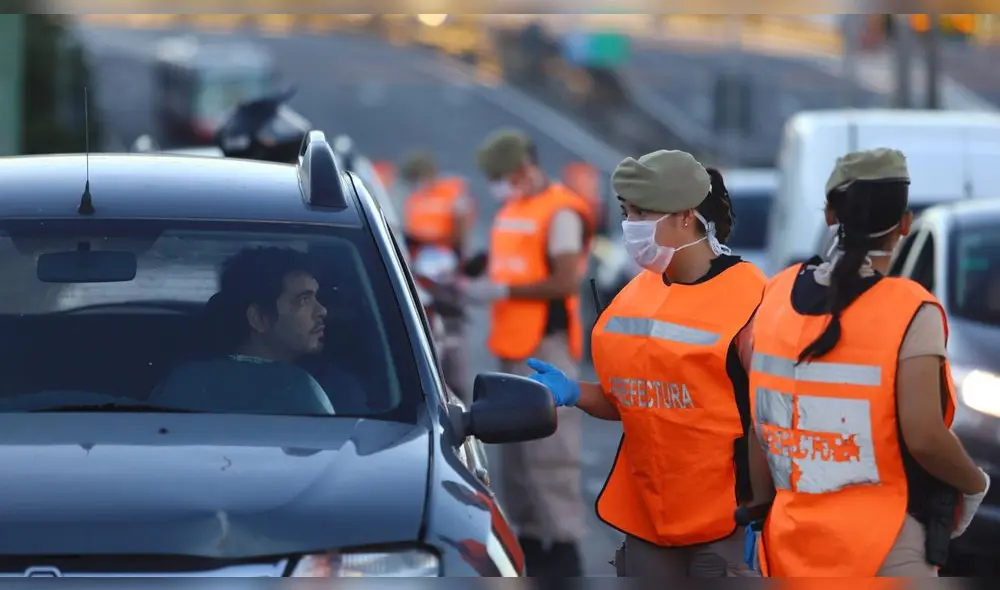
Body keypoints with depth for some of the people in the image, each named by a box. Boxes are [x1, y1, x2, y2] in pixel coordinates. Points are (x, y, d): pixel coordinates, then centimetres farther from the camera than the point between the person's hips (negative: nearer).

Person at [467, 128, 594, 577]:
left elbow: (565, 282, -18)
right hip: (511, 348, 10)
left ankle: (564, 546, -10)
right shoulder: (511, 210, 18)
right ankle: (529, 540, 18)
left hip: (546, 347, -10)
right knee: (514, 451, 12)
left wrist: (504, 291, -18)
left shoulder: (561, 212, -10)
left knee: (549, 450, -12)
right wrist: (475, 287, 8)